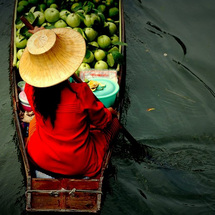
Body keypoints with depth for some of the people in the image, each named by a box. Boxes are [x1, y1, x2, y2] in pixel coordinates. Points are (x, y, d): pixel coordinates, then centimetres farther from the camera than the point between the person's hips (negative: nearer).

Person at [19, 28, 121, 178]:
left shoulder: (31, 89, -19)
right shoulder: (80, 93, -31)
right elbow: (102, 122, -13)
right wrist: (110, 112, 12)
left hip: (40, 160, 5)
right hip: (79, 166, -4)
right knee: (114, 122, 17)